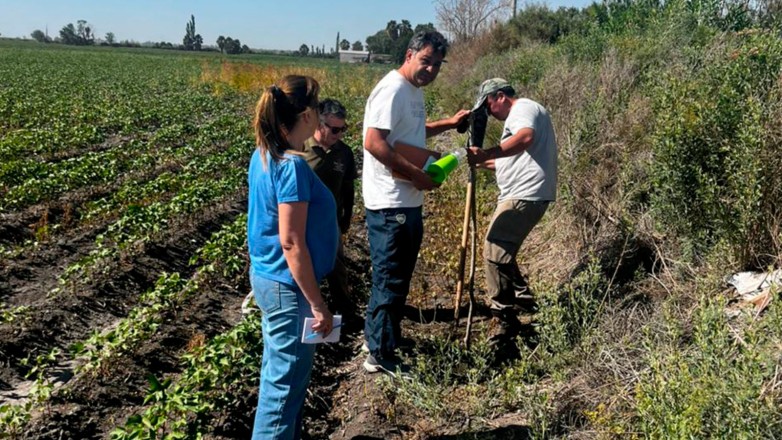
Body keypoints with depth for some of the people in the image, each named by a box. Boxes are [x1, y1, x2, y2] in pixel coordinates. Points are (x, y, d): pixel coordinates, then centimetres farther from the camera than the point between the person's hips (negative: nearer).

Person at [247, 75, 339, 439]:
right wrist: (317, 304, -18)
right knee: (286, 380, 7)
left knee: (279, 372, 24)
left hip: (268, 276, 9)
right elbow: (291, 243, -25)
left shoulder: (264, 155, 3)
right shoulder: (292, 165, -24)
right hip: (288, 286, -9)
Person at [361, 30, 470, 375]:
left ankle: (387, 337, 36)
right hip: (390, 204, -10)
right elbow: (374, 142, -26)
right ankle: (380, 356, 11)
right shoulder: (393, 89, -16)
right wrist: (416, 174, -22)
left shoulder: (414, 91, 15)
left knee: (399, 276, 20)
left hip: (408, 202, 10)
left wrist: (449, 123, 23)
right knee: (389, 281, -2)